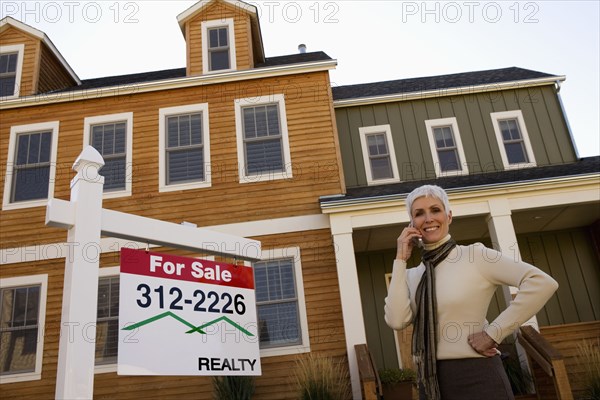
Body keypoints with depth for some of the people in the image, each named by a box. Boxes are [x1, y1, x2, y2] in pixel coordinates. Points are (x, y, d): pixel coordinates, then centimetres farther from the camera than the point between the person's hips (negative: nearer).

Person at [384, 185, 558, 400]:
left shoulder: (475, 255, -6)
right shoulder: (412, 276, 7)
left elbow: (542, 283, -14)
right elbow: (396, 320, -10)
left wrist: (493, 333, -14)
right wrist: (400, 259, -4)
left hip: (476, 377, -4)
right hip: (430, 382, 5)